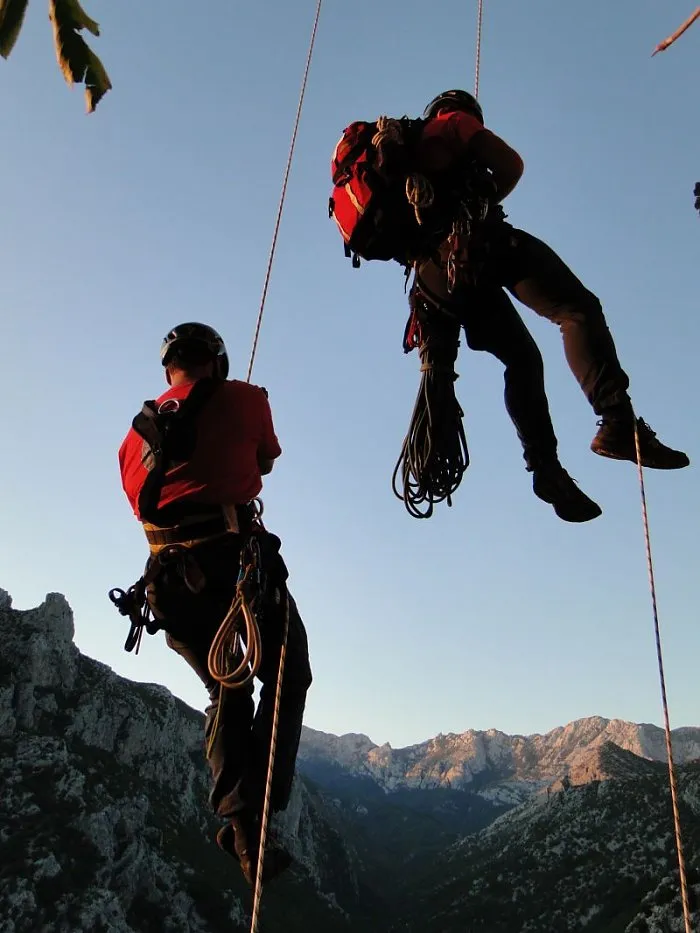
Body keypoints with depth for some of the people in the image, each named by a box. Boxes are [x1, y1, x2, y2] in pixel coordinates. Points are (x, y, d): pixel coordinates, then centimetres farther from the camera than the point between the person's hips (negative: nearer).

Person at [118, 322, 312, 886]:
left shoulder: (140, 428, 18)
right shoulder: (241, 397, 4)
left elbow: (142, 497, 19)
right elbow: (267, 460, 19)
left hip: (170, 575, 6)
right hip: (234, 559, -5)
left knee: (227, 694, 20)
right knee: (287, 680, 12)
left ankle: (241, 821, 8)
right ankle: (258, 809, 0)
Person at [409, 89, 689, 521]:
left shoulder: (411, 145, 36)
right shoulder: (455, 122, 17)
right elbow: (511, 165, 6)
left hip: (438, 271, 7)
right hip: (477, 241, -7)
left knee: (522, 359, 9)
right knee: (578, 310, -15)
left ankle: (546, 466, -4)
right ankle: (618, 421, -36)